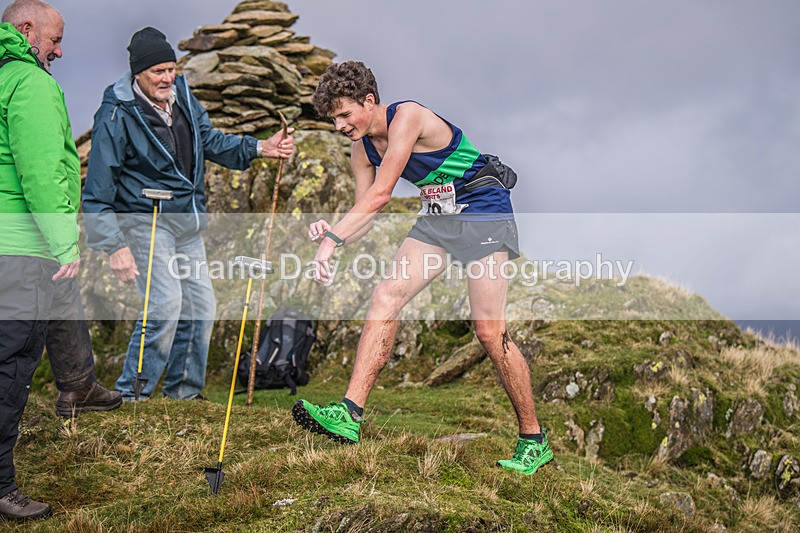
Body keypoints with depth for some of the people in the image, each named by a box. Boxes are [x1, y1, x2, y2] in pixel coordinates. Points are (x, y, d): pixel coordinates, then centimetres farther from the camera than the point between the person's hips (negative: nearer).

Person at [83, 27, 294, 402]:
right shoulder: (116, 115, -16)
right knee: (167, 302, -20)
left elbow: (210, 140, 16)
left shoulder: (182, 95, 3)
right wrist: (113, 245, -20)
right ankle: (131, 393, -5)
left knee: (201, 307, 8)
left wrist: (258, 148, 1)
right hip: (145, 220, -7)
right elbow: (98, 191, -14)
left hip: (187, 222, 7)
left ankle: (184, 391, 24)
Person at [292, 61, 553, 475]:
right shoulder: (362, 148, 4)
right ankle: (350, 413, -16)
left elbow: (380, 195, -26)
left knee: (489, 331, -10)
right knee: (387, 294, -12)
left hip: (484, 211, -7)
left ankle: (534, 440, 5)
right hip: (437, 218, 8)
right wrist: (332, 234, -16)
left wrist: (332, 238, -29)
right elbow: (365, 216, 4)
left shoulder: (408, 116, -21)